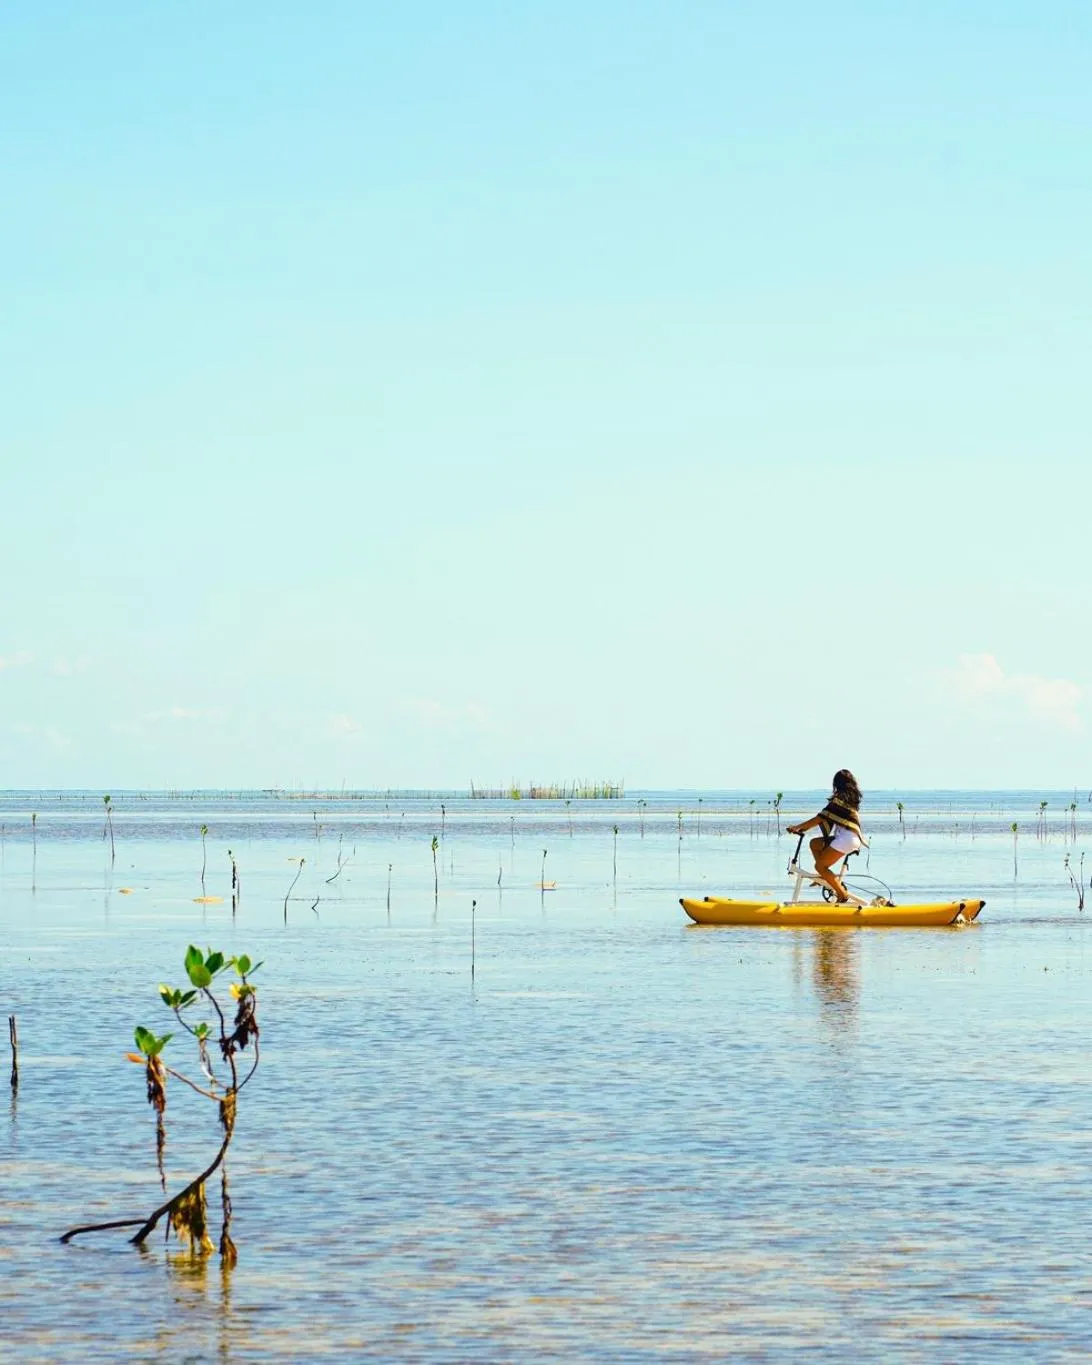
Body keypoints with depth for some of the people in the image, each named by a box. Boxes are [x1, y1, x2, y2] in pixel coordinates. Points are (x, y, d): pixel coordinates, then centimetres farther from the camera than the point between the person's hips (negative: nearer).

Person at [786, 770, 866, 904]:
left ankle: (842, 894, -5)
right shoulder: (851, 798, 16)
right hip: (854, 838, 9)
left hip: (846, 838, -9)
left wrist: (798, 827, -12)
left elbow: (821, 818, -15)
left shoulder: (839, 798, -11)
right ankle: (827, 877, 15)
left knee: (819, 866, -5)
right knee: (814, 844, 18)